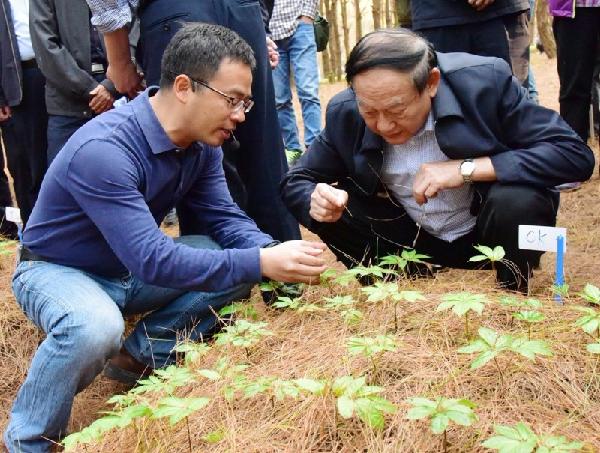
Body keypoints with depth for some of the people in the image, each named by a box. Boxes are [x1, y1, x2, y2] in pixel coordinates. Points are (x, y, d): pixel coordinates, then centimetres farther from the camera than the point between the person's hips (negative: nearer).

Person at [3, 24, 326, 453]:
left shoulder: (202, 142, -8)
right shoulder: (103, 149, -34)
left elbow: (225, 218, -5)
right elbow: (152, 259, -38)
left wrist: (276, 253, -26)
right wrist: (263, 263, -40)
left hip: (130, 269, 7)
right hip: (57, 271, -7)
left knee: (243, 260, -9)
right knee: (95, 328, -40)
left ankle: (140, 357, 7)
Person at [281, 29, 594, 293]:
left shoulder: (486, 81, -24)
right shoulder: (344, 112, -15)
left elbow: (576, 154, -26)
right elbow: (296, 182, -2)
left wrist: (465, 169, -33)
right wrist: (317, 201, -28)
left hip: (484, 233, -2)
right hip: (413, 241, 3)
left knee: (519, 198, -33)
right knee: (333, 214, -19)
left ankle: (512, 295, -4)